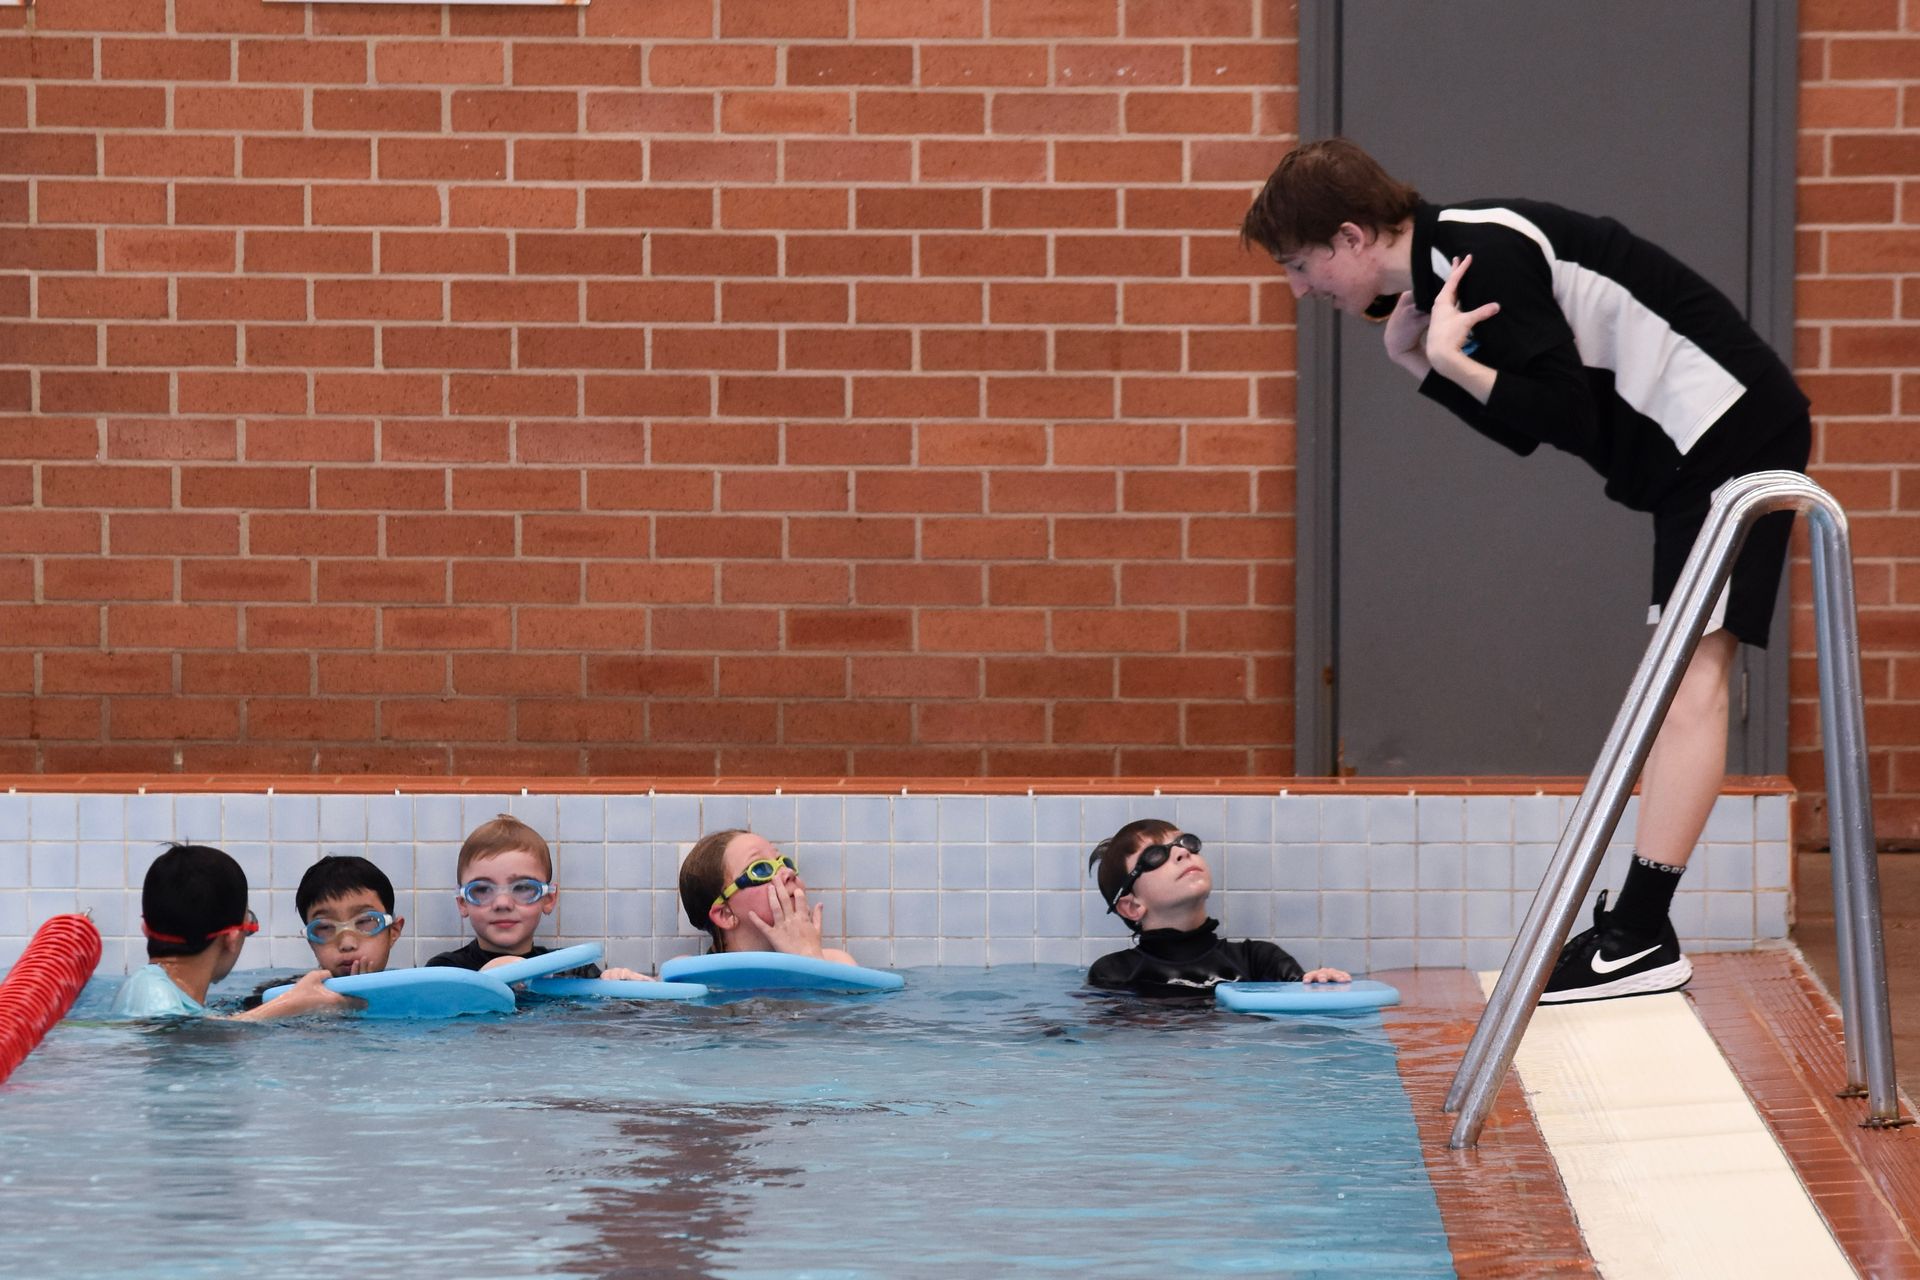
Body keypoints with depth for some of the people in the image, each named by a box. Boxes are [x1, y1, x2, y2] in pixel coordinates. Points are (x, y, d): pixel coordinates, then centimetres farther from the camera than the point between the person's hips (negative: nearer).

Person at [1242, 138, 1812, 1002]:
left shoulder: (1484, 257, -18)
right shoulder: (1436, 268, 13)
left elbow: (1564, 412, -22)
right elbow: (1530, 426, 13)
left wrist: (1449, 360, -15)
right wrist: (1415, 359, 4)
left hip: (1728, 428, -11)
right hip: (1693, 446, 11)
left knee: (1691, 674, -14)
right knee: (1684, 678, 7)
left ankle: (1642, 935, -19)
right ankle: (1639, 933, 7)